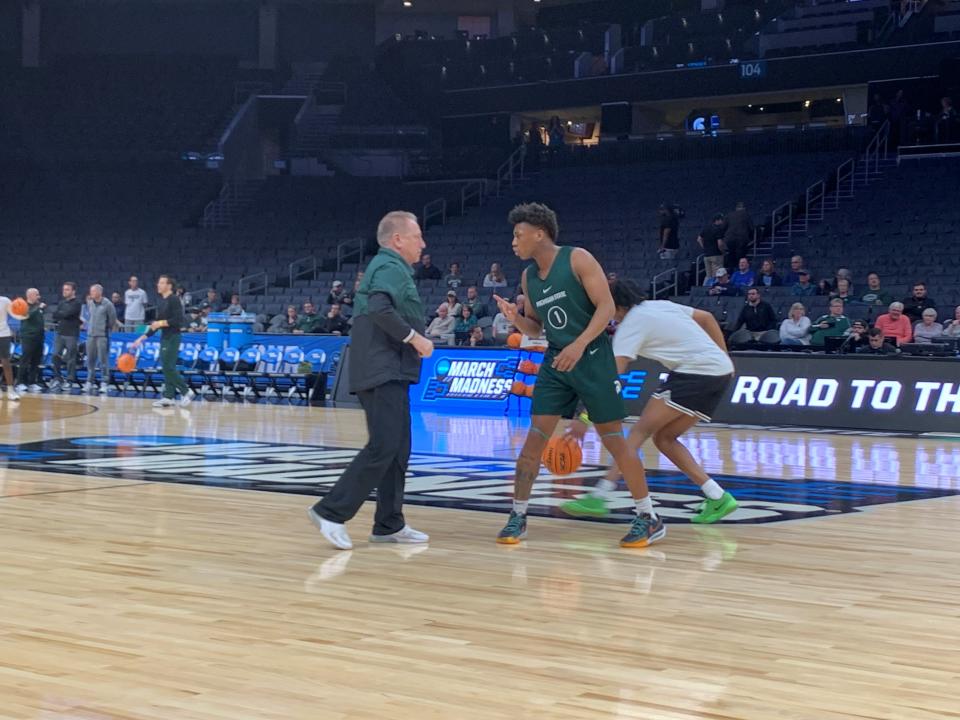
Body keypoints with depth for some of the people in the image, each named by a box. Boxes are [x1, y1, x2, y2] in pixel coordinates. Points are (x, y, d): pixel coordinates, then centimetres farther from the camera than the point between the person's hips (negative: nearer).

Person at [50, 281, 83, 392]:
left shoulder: (77, 303, -5)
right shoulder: (62, 302, 15)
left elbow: (67, 313, -17)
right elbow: (55, 315, 7)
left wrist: (58, 314, -1)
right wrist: (62, 316, -9)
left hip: (71, 335, -6)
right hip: (60, 333, 6)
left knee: (71, 359, -2)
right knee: (56, 355, 1)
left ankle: (70, 380, 4)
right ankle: (57, 378, 11)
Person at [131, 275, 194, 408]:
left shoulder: (174, 300, -12)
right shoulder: (160, 301, 14)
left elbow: (179, 320, -19)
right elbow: (157, 322, 18)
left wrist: (162, 323, -21)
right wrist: (143, 337, 15)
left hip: (173, 338, -8)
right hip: (164, 337, 8)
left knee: (168, 367, -11)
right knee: (166, 368, 7)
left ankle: (186, 392, -2)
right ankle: (168, 397, 10)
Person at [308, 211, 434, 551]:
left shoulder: (386, 266, 22)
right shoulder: (391, 267, -9)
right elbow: (379, 308, -25)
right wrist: (413, 336, -19)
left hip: (388, 373, 11)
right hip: (384, 373, -11)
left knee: (397, 450, 11)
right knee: (383, 447, -14)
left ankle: (389, 525, 14)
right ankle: (332, 512, -13)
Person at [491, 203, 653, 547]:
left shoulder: (577, 259, -12)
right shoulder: (528, 277, 7)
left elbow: (606, 306, -16)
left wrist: (579, 345, -26)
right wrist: (516, 318, -7)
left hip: (593, 358, -6)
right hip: (556, 361, 6)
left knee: (613, 439, -4)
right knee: (535, 438, -2)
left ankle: (649, 518, 5)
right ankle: (518, 517, 6)